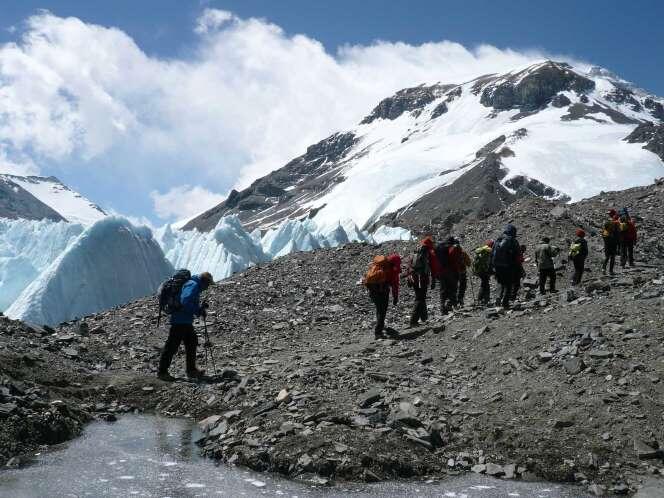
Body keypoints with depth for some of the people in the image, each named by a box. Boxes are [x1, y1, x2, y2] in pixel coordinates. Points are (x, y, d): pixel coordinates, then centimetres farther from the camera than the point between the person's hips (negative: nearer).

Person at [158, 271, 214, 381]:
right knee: (172, 346, -6)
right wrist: (198, 310, -18)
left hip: (186, 322, 11)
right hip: (180, 320, -11)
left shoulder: (196, 287, 19)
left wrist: (200, 309, 6)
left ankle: (191, 370, 24)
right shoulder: (193, 285, -14)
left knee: (192, 344, 16)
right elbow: (185, 302, -26)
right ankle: (162, 372, 0)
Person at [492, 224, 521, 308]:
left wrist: (493, 266, 13)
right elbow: (516, 257, -8)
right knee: (508, 285, 5)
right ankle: (505, 302, -3)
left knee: (502, 284, 19)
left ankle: (499, 298, 1)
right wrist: (516, 269, -1)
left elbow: (492, 254, 10)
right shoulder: (513, 241, -6)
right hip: (508, 267, -5)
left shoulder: (498, 240, 10)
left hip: (497, 267, 5)